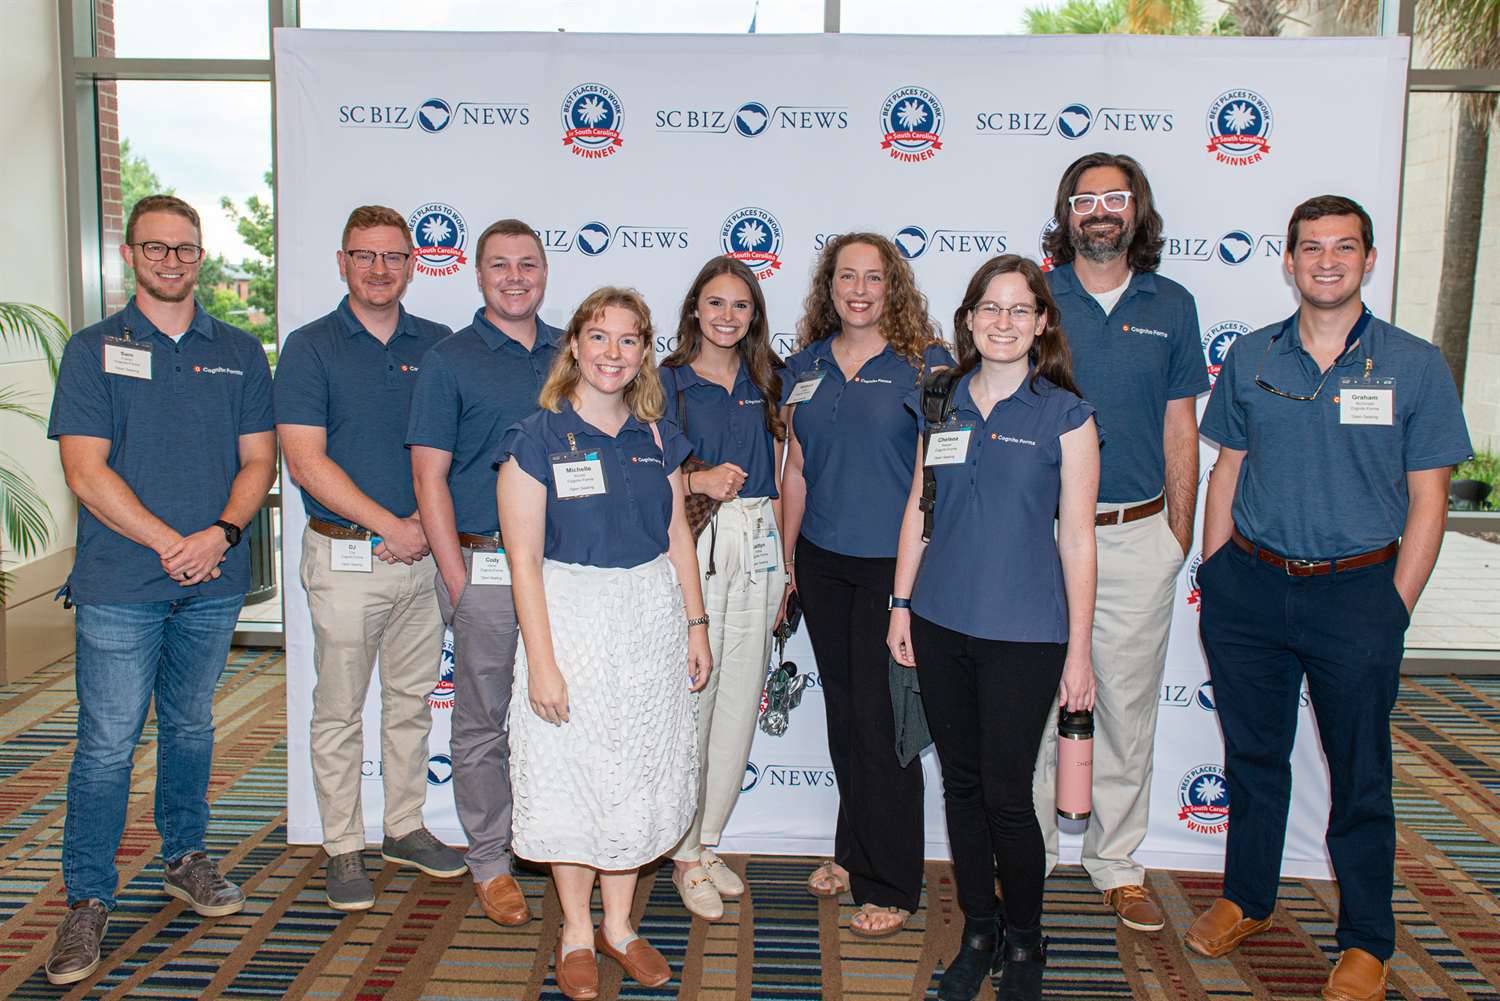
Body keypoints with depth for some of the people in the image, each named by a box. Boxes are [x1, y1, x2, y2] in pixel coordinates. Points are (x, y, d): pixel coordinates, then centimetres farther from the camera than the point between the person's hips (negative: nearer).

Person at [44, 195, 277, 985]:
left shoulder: (239, 352, 9)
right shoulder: (93, 350, 1)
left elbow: (258, 459, 6)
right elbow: (86, 471, -7)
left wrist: (222, 533, -11)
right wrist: (169, 543, -14)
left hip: (214, 581, 3)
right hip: (120, 583, -3)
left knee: (191, 726, 16)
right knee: (107, 743, 0)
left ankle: (185, 859, 32)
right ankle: (88, 899, 13)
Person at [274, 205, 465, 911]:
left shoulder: (438, 345, 8)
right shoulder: (310, 348, -3)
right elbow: (306, 461, -10)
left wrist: (429, 521, -6)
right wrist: (391, 525, -13)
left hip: (423, 553, 4)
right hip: (346, 554, -4)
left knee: (412, 700, 13)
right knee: (340, 708, 5)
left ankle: (405, 827, 28)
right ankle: (343, 847, 18)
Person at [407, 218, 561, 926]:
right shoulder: (449, 361, 0)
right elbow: (429, 478, -4)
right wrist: (457, 578, -10)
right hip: (486, 567, -3)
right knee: (482, 722, 6)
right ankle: (490, 862, 21)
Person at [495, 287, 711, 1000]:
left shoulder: (658, 438, 5)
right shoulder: (538, 438, -9)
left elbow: (677, 536, 11)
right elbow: (524, 558, -11)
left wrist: (695, 624, 7)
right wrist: (541, 661, -15)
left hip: (653, 618, 4)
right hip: (571, 614, -4)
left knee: (640, 773, 12)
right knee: (574, 774, 6)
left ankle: (619, 923, 30)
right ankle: (576, 932, 26)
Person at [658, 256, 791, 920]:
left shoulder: (766, 382, 12)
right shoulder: (668, 382, 0)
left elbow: (776, 475, 14)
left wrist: (784, 560, 10)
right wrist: (699, 482, -17)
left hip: (758, 547, 5)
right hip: (692, 547, -4)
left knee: (741, 700, 7)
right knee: (692, 698, -3)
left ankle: (707, 842, 22)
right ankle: (685, 855, 13)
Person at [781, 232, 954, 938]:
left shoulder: (924, 363, -4)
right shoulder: (806, 367, 10)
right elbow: (796, 469, 13)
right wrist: (786, 560, 14)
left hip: (894, 563, -4)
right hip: (823, 562, 5)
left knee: (883, 719, -1)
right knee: (842, 709, 14)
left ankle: (890, 886, 14)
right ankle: (853, 852, 33)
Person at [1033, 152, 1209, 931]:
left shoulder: (1171, 306, 7)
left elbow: (1180, 430, 10)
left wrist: (1179, 536, 8)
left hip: (1137, 536, 2)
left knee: (1129, 706, 9)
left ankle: (1117, 862, 25)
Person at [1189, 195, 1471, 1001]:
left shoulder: (1414, 365, -2)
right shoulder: (1250, 358, 4)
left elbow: (1427, 502, -1)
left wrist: (1393, 612, -5)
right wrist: (1213, 581, 5)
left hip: (1356, 591, -2)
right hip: (1250, 586, 2)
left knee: (1359, 776, 8)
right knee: (1253, 756, 15)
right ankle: (1246, 901, 34)